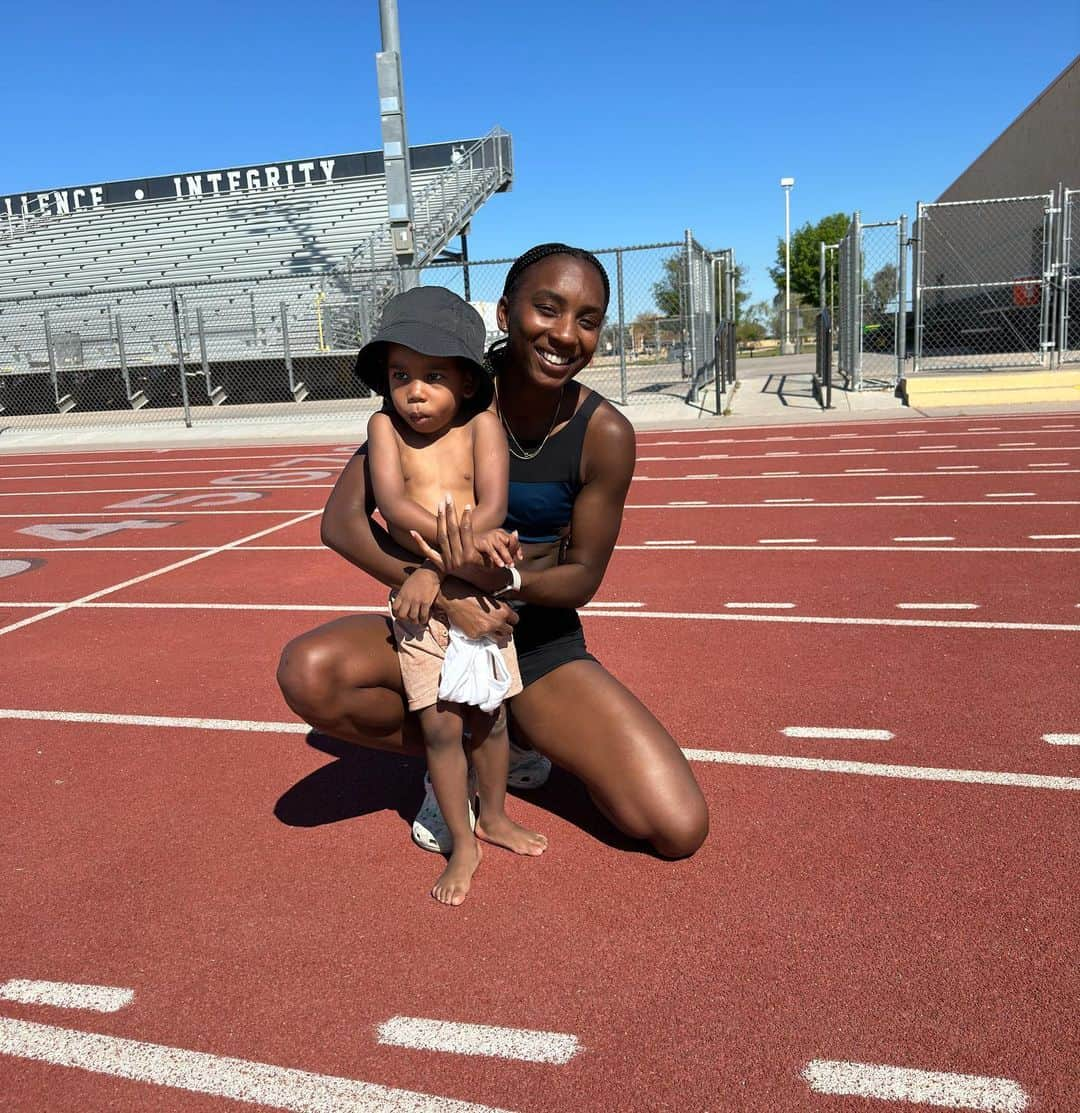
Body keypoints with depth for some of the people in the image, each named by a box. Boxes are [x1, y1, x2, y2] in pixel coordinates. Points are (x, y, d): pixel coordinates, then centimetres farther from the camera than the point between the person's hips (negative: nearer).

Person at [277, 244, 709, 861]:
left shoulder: (605, 433, -14)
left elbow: (584, 577, -7)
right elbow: (343, 519, -16)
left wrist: (502, 579, -29)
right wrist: (442, 589, -31)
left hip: (542, 642, 0)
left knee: (680, 831, -14)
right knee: (308, 673, -32)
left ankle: (517, 736, 12)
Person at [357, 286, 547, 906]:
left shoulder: (482, 423, -4)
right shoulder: (384, 427, -3)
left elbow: (493, 509, -14)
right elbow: (393, 506, -16)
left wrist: (437, 568, -22)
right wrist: (467, 539, -28)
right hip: (420, 598, 0)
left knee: (490, 715, 12)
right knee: (439, 723, 1)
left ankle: (494, 816, 36)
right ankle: (463, 843, 19)